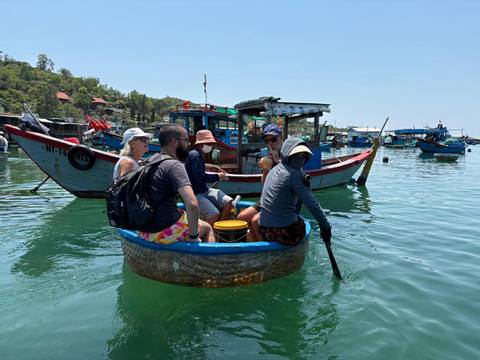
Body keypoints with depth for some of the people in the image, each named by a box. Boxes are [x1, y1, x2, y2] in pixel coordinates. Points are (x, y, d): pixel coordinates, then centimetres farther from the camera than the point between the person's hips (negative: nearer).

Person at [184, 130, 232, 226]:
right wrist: (217, 177, -12)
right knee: (214, 214, -25)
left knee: (228, 202, -3)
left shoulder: (200, 155, 15)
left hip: (204, 190, 10)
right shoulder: (194, 155, -16)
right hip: (194, 194, -10)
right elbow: (200, 177, -23)